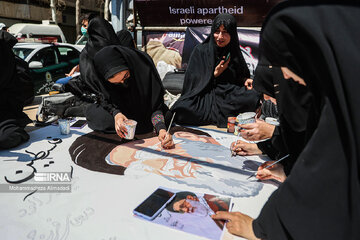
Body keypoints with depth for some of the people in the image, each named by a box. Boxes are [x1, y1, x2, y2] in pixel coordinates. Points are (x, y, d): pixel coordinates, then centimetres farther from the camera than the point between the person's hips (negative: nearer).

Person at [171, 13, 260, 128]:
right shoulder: (200, 51, 0)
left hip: (229, 96, 3)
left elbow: (242, 76, 20)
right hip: (204, 97, -2)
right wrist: (215, 74, -14)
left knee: (255, 97, -26)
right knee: (183, 109, -34)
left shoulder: (234, 53, 11)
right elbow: (192, 81, -3)